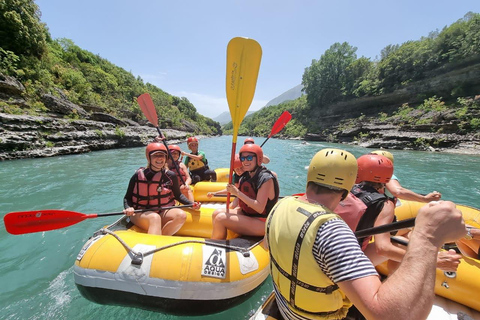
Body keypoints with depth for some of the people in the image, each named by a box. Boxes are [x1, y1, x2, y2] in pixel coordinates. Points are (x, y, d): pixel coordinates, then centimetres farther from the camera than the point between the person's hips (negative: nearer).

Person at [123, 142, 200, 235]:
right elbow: (127, 198, 5)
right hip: (140, 214, -2)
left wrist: (192, 204, -2)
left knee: (181, 215, -26)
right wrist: (128, 208, -16)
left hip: (163, 212, 2)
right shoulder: (138, 176, -3)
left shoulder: (171, 176, -2)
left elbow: (177, 195, 10)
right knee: (155, 218, -34)